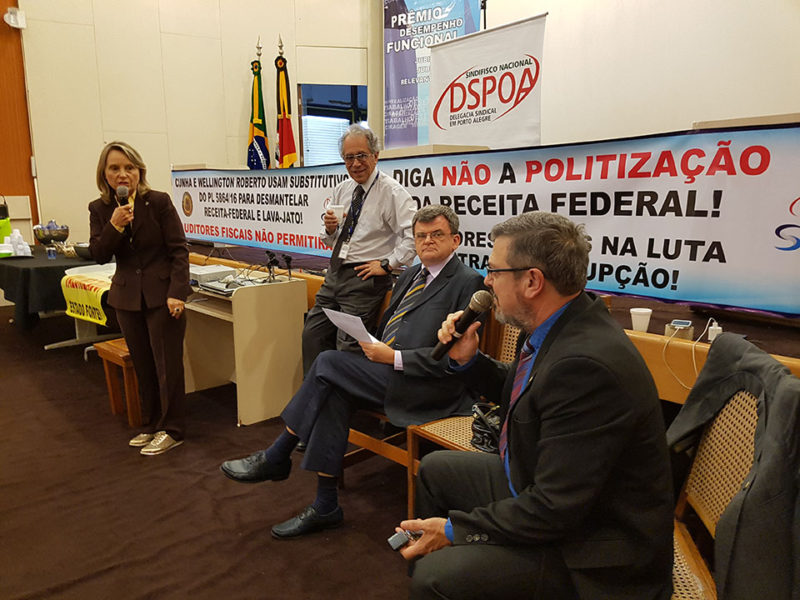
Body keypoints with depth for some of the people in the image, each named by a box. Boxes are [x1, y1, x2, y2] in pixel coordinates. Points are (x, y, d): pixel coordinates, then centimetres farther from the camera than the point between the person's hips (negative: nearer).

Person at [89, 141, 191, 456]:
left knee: (167, 364, 1)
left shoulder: (159, 202, -9)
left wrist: (176, 293, -17)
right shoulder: (99, 209, 3)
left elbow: (179, 250, -10)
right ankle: (154, 424, 27)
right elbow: (98, 255, -1)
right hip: (127, 297, 5)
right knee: (142, 365, 13)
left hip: (162, 294, -4)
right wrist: (115, 226, -19)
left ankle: (171, 430, 13)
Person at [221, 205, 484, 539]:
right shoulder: (410, 276, 20)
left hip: (429, 387, -8)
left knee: (329, 363, -18)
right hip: (389, 372, 8)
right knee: (334, 395, -19)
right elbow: (387, 327, 26)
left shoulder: (467, 282, -6)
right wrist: (374, 347, 3)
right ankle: (325, 507, -7)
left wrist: (394, 358, -17)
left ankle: (275, 458, -2)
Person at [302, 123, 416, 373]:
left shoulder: (392, 192, -9)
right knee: (312, 336, 7)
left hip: (365, 278, -7)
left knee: (348, 347, -9)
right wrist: (330, 229, -2)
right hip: (335, 274, 8)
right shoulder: (341, 190, 13)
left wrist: (388, 264, -18)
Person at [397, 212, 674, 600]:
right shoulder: (560, 328, -4)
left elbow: (554, 509, -28)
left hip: (589, 545, -9)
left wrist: (455, 529, -19)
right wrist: (467, 359, -1)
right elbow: (515, 394, 16)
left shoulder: (587, 364, -33)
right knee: (434, 470, 19)